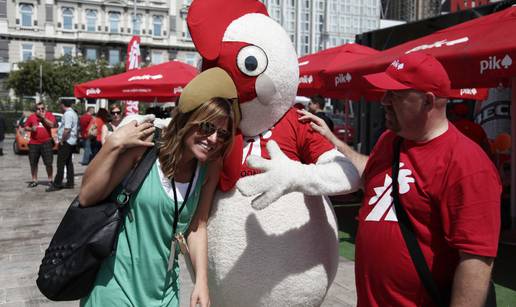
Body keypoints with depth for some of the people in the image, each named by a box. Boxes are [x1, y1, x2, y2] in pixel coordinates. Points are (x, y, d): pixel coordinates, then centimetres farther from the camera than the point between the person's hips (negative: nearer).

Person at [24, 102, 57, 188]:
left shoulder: (49, 115, 1)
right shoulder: (31, 117, 8)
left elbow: (53, 125, -13)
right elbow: (26, 127, 15)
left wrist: (43, 117, -14)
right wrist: (31, 129, -7)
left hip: (46, 142, -3)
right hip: (33, 143, 3)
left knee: (48, 163, -4)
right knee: (33, 163, 8)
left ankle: (50, 180, 8)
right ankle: (34, 180, 19)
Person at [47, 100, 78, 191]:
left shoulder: (67, 114, -16)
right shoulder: (74, 113, 15)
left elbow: (67, 129, -25)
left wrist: (62, 140, -16)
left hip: (66, 142, -10)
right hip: (72, 142, 10)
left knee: (61, 163, -7)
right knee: (69, 162, 12)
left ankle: (57, 184, -4)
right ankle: (70, 183, 15)